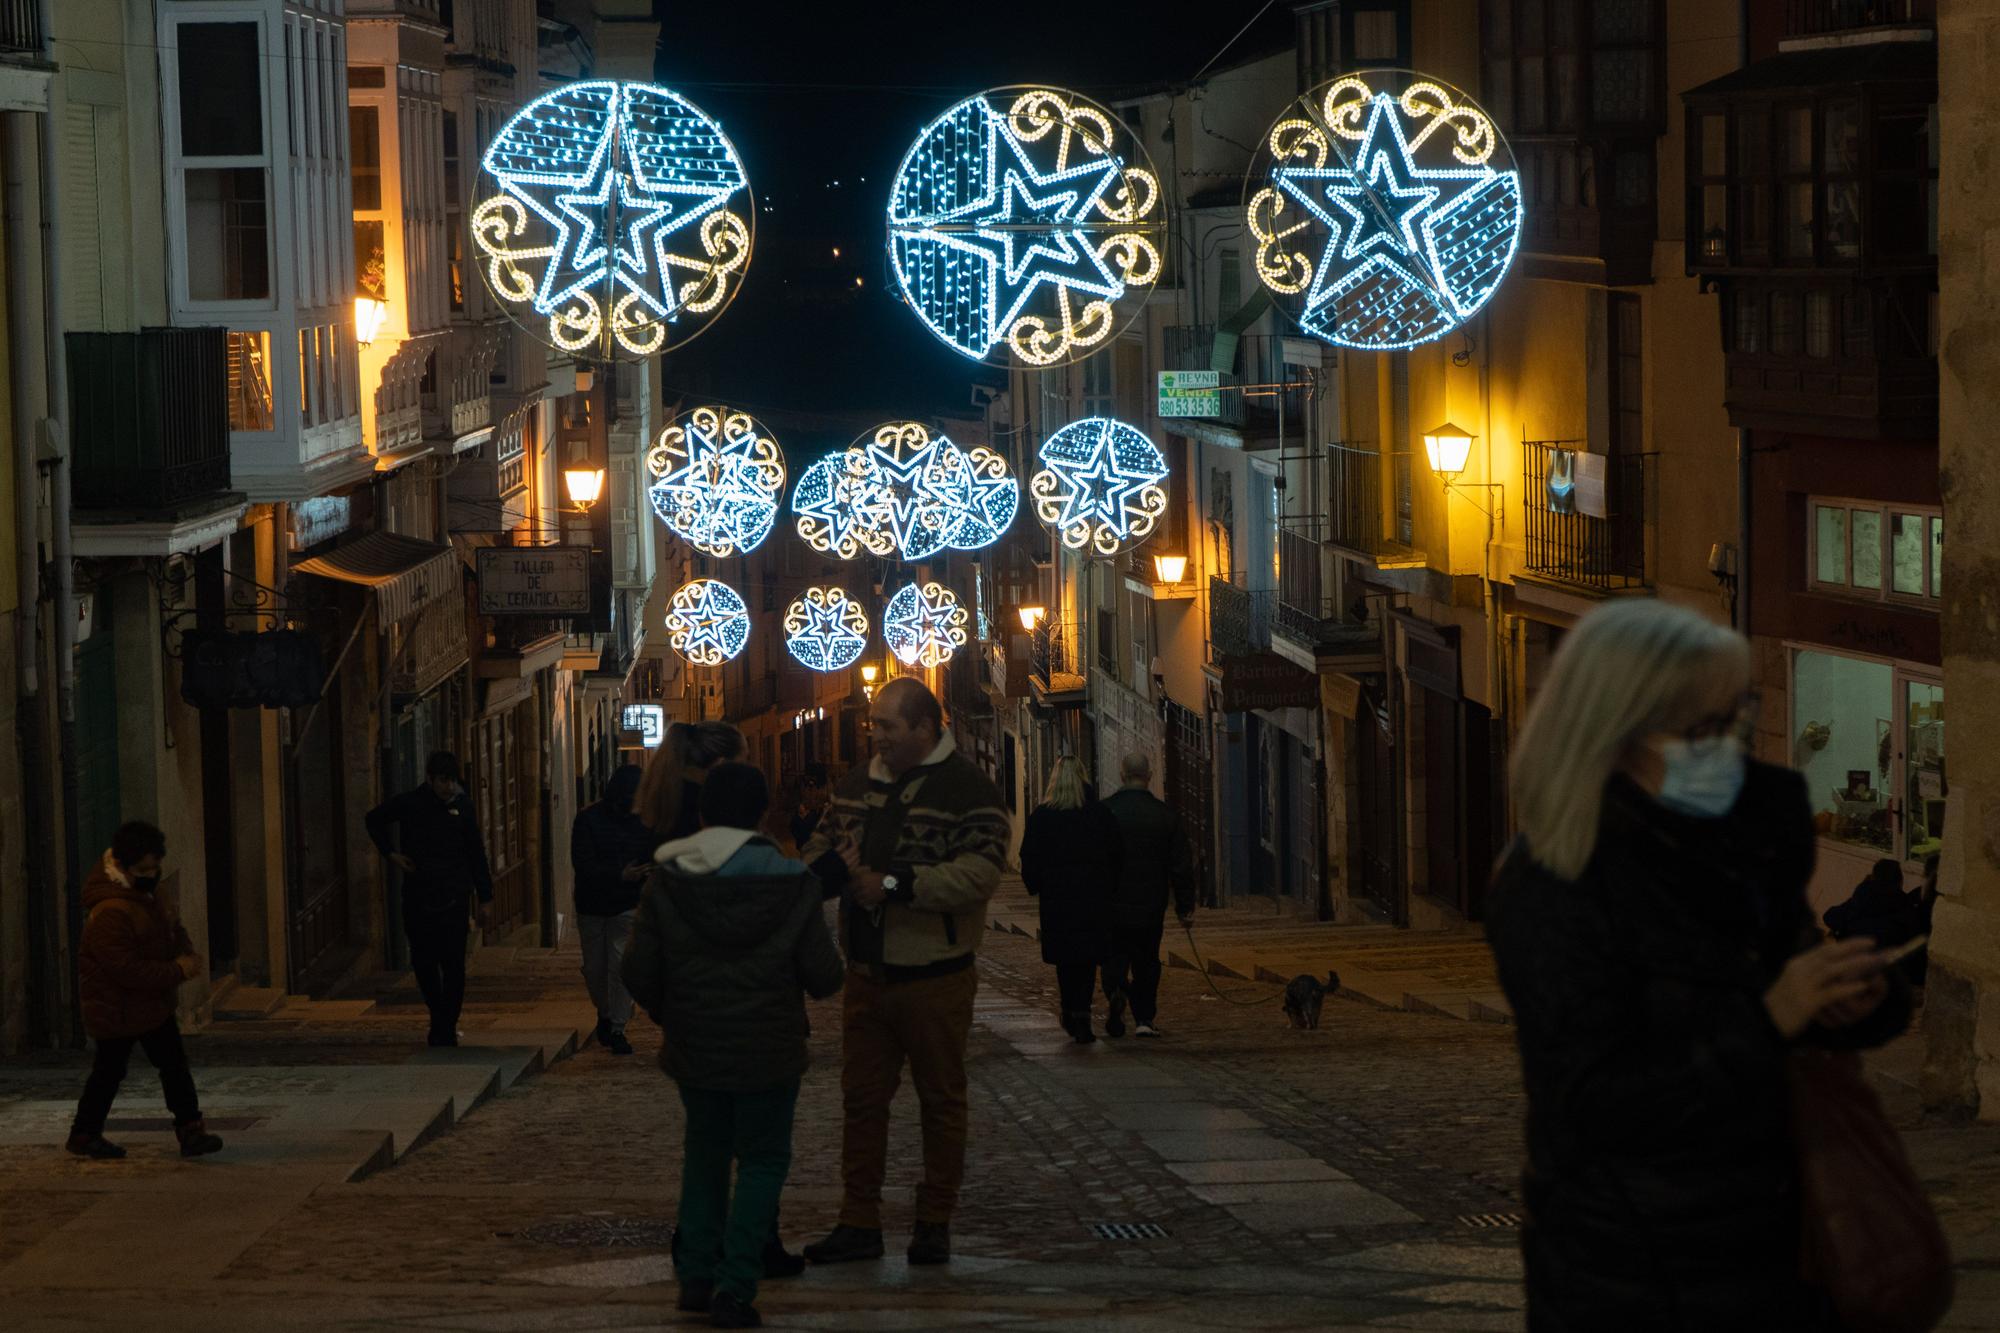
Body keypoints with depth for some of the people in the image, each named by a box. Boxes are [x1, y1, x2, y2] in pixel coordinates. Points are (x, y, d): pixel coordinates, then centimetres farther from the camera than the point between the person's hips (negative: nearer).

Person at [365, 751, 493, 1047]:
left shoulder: (462, 806, 1)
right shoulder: (409, 804, -1)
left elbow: (476, 854, 7)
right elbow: (374, 820, 18)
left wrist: (484, 898, 6)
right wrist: (390, 853, 4)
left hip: (453, 900, -1)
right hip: (418, 898, 1)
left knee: (453, 967, -7)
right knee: (423, 964, 7)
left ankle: (445, 1028, -1)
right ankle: (440, 1019, 26)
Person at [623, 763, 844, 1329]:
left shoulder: (668, 885, -7)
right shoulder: (791, 885, -11)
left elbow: (640, 972, -5)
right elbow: (823, 975, -10)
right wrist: (834, 973, 14)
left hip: (694, 1048, 2)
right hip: (768, 1050, -2)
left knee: (705, 1153, 21)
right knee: (763, 1159, 8)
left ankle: (695, 1273, 18)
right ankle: (735, 1288, -3)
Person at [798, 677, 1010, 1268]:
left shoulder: (966, 790, -13)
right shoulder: (858, 784, 9)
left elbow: (979, 872, -24)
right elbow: (822, 845, 20)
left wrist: (893, 885, -27)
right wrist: (830, 867, -5)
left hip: (934, 977, -6)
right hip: (866, 972, 6)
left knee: (941, 1101, 5)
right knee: (861, 1097, 9)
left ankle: (934, 1224, 14)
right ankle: (858, 1223, 15)